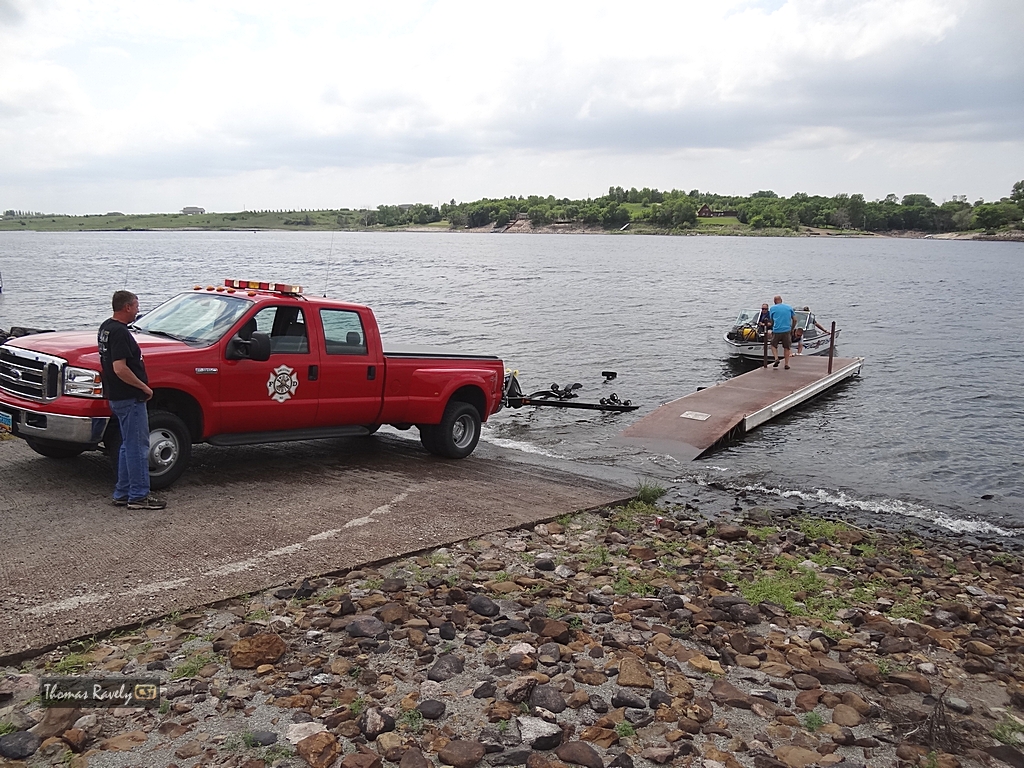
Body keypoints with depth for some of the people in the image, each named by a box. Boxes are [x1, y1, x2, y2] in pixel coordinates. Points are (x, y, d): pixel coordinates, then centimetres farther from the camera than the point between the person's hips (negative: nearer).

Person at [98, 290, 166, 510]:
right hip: (129, 398, -10)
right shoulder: (120, 332, -20)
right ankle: (138, 496, 2)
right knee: (137, 447, -4)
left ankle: (122, 493, 22)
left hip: (117, 396, 10)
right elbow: (120, 369, -27)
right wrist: (144, 387, -16)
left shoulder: (106, 327, 13)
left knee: (129, 446, 16)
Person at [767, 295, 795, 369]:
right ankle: (787, 364, 8)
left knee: (773, 345, 17)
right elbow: (795, 320, 9)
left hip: (776, 330, -1)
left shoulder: (772, 308, 7)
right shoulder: (789, 307, 11)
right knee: (786, 348, 10)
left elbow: (771, 321, 11)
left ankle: (776, 359, -4)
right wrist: (792, 329, 20)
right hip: (787, 330, 1)